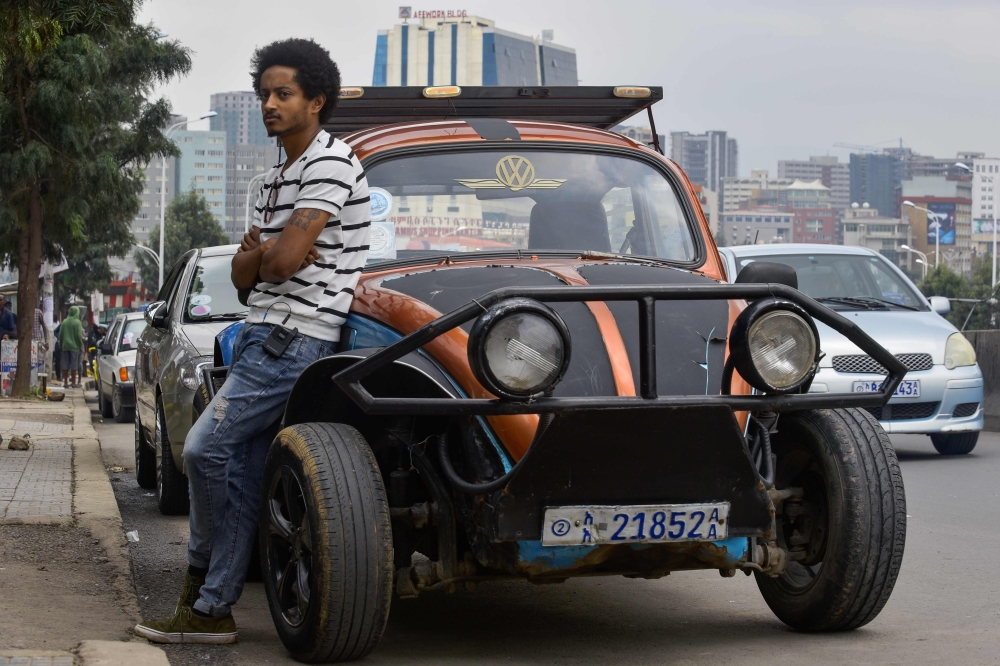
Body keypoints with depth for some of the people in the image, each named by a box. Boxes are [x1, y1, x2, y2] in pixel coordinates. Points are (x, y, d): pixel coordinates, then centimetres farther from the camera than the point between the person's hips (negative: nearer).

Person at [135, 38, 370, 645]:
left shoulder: (330, 163, -10)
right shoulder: (277, 179, 22)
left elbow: (284, 261, -19)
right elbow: (245, 275, 16)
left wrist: (268, 248, 3)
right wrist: (262, 250, -5)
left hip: (295, 338, -9)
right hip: (263, 334, 9)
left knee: (207, 450, -11)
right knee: (240, 470, 5)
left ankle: (204, 579, 6)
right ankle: (212, 608, 6)